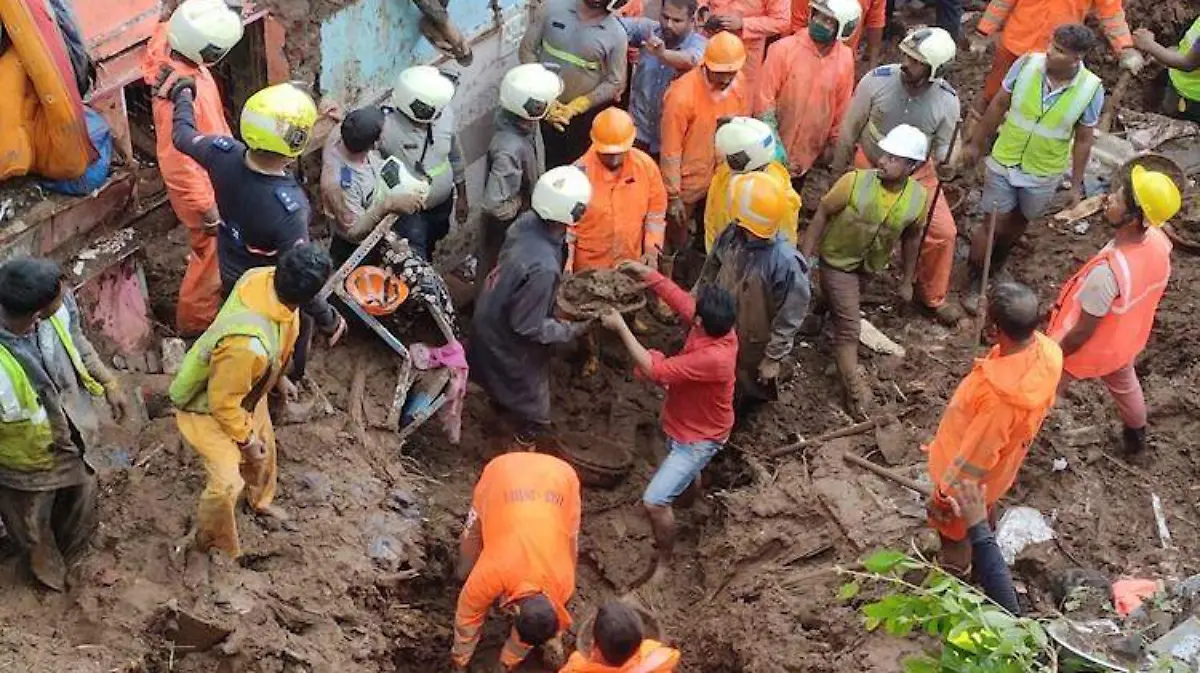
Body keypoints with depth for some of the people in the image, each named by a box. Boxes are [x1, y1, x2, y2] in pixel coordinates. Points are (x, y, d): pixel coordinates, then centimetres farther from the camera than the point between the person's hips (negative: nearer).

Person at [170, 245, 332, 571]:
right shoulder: (248, 345, -49)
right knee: (227, 484, -5)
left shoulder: (263, 277, -25)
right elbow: (223, 402, -30)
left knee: (264, 449, 27)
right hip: (207, 408, -8)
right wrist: (245, 439, -13)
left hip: (246, 389, 8)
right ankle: (203, 546, 24)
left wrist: (278, 376, 14)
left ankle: (260, 501, 58)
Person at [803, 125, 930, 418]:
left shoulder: (919, 198, -20)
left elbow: (911, 237, -2)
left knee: (843, 309, 27)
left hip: (871, 265, 4)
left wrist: (907, 280, 7)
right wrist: (806, 258, -16)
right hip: (838, 260, -4)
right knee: (848, 326, -6)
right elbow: (822, 215, -17)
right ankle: (856, 391, 1)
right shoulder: (855, 182, -30)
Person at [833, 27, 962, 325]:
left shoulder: (947, 101, -24)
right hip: (870, 166, -1)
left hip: (918, 173, 1)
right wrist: (838, 172, -2)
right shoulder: (877, 80, -27)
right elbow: (850, 128, -11)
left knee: (943, 232, -1)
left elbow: (943, 150, -7)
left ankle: (932, 296, 24)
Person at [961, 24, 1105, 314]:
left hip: (1043, 173, 1)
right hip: (1003, 161, -1)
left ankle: (996, 265, 50)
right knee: (993, 223, 7)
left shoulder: (1091, 89, -21)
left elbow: (1083, 139, -8)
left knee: (1017, 223, 23)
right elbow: (999, 105, -5)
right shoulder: (1027, 64, -20)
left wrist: (1076, 185, -1)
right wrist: (976, 144, 4)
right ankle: (975, 280, 28)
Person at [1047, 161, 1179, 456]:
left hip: (1087, 349, -7)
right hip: (1124, 340, 7)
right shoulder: (1159, 242, -22)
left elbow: (1082, 332, -30)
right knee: (1125, 384, 36)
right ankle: (1136, 438, 61)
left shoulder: (1109, 271, -44)